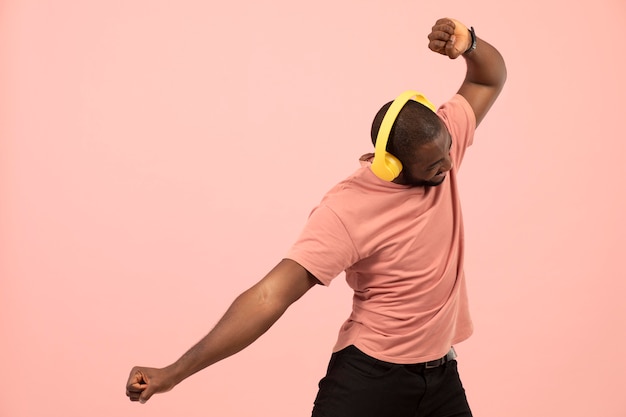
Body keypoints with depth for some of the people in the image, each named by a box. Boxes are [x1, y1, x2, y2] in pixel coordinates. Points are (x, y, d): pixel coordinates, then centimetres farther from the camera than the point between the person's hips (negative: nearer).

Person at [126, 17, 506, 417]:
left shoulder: (440, 143, -7)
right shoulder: (346, 212, -25)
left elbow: (491, 79, 7)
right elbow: (270, 297, -27)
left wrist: (468, 43, -18)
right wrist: (174, 373, -29)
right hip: (367, 376, -5)